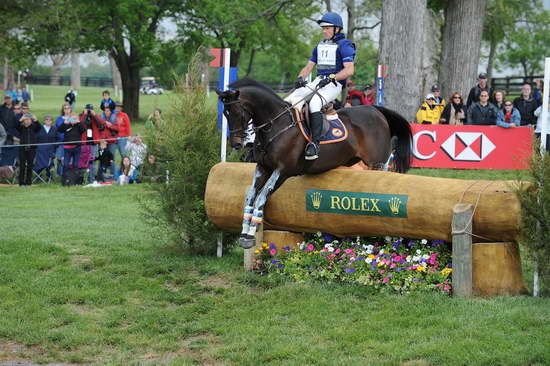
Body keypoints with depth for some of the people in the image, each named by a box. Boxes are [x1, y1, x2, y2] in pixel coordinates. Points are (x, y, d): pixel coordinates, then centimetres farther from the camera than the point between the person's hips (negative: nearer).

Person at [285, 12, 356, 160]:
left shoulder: (344, 45, -2)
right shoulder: (320, 45, 22)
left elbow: (349, 70, -13)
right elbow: (309, 66, 22)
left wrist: (331, 78, -23)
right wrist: (300, 78, 1)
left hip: (334, 84, -8)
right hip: (317, 82, 8)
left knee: (314, 103, -35)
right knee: (289, 100, -8)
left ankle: (315, 143, -38)